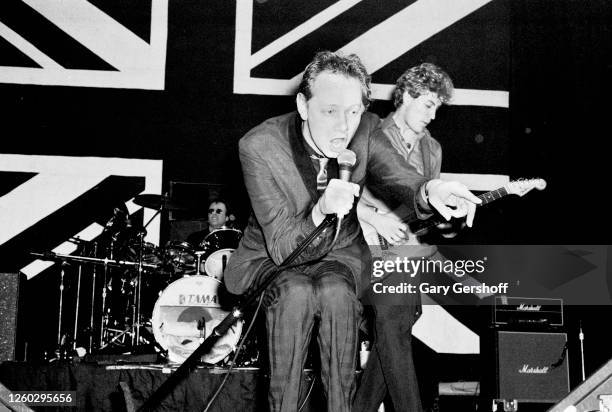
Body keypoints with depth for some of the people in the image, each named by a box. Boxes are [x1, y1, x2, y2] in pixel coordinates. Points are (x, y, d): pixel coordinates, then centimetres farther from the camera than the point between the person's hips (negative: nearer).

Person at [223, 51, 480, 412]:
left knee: (336, 291, -30)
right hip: (273, 257, -2)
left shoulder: (367, 131, -13)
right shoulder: (259, 146, -23)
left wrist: (428, 191, -51)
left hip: (341, 253, 2)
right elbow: (283, 247, -25)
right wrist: (321, 212, -46)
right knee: (295, 291, -33)